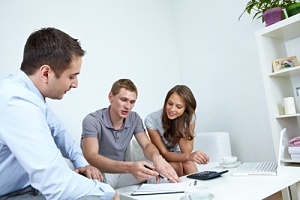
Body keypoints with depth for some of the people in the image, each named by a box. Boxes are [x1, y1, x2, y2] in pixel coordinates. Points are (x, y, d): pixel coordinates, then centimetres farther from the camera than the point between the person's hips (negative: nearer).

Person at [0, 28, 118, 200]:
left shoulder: (26, 90, -2)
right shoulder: (18, 103, -31)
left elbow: (57, 130, 14)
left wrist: (81, 162, 4)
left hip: (25, 184, 9)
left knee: (94, 177, 11)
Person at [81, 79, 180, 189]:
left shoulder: (134, 118, -1)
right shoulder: (92, 121, -19)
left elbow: (147, 145, -8)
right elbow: (90, 157, -32)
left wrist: (156, 156, -36)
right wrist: (129, 167, -49)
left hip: (120, 172, 5)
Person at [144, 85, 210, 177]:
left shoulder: (189, 117, -18)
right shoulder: (151, 120, -26)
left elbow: (186, 151, -18)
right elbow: (164, 153, -23)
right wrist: (188, 156, -42)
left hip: (178, 154, 2)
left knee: (189, 163, -29)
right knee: (175, 165, -30)